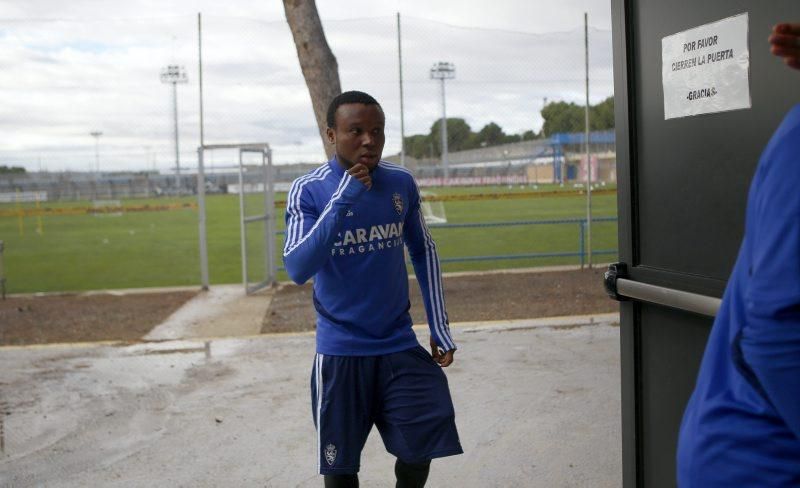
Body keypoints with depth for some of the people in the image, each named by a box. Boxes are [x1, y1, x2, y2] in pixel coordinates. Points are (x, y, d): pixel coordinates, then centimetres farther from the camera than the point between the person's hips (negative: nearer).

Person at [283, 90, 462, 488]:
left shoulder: (402, 183, 0)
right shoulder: (308, 190, -11)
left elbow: (423, 252, 11)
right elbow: (297, 270, -21)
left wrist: (439, 328, 7)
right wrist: (342, 199, -27)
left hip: (401, 346, 3)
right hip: (340, 351, -2)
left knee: (421, 449, 2)